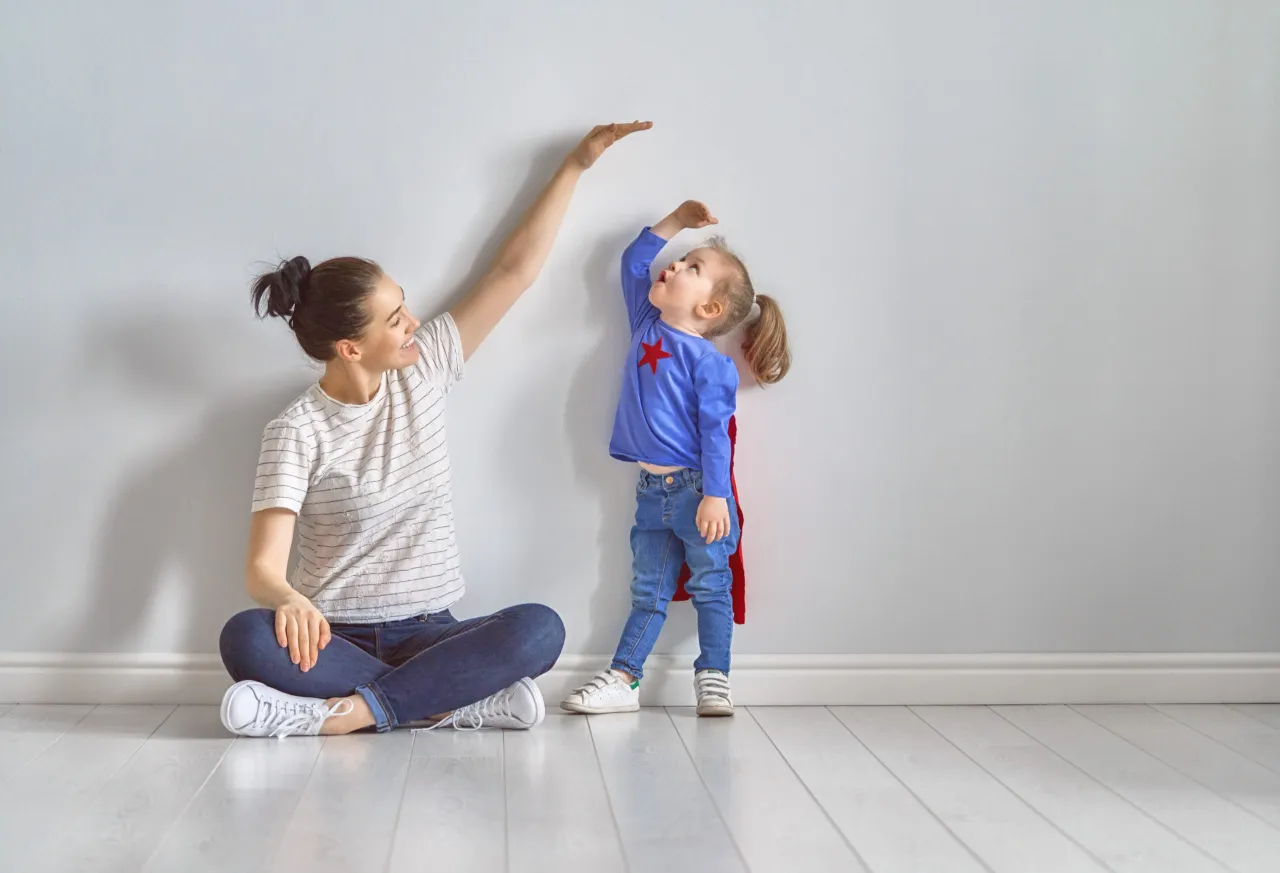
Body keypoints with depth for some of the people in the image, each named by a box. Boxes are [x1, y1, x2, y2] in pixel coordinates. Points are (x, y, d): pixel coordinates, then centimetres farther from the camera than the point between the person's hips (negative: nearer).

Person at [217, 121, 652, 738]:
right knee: (246, 639, -36)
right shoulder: (297, 431, -10)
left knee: (539, 629, -28)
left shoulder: (422, 371, 2)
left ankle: (343, 713, -28)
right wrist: (291, 602, -43)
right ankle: (457, 702, -29)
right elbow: (263, 568, -18)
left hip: (425, 635, 3)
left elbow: (515, 271, 7)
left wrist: (575, 165, 8)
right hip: (335, 638, -3)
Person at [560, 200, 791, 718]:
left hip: (698, 489, -6)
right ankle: (623, 679, 13)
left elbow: (715, 431, -15)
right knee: (648, 592, 12)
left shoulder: (709, 362, -12)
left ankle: (713, 679, 11)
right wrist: (677, 222, 15)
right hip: (652, 490, 6)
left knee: (710, 585, 4)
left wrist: (715, 495, -22)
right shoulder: (647, 326, 7)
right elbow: (634, 263, 18)